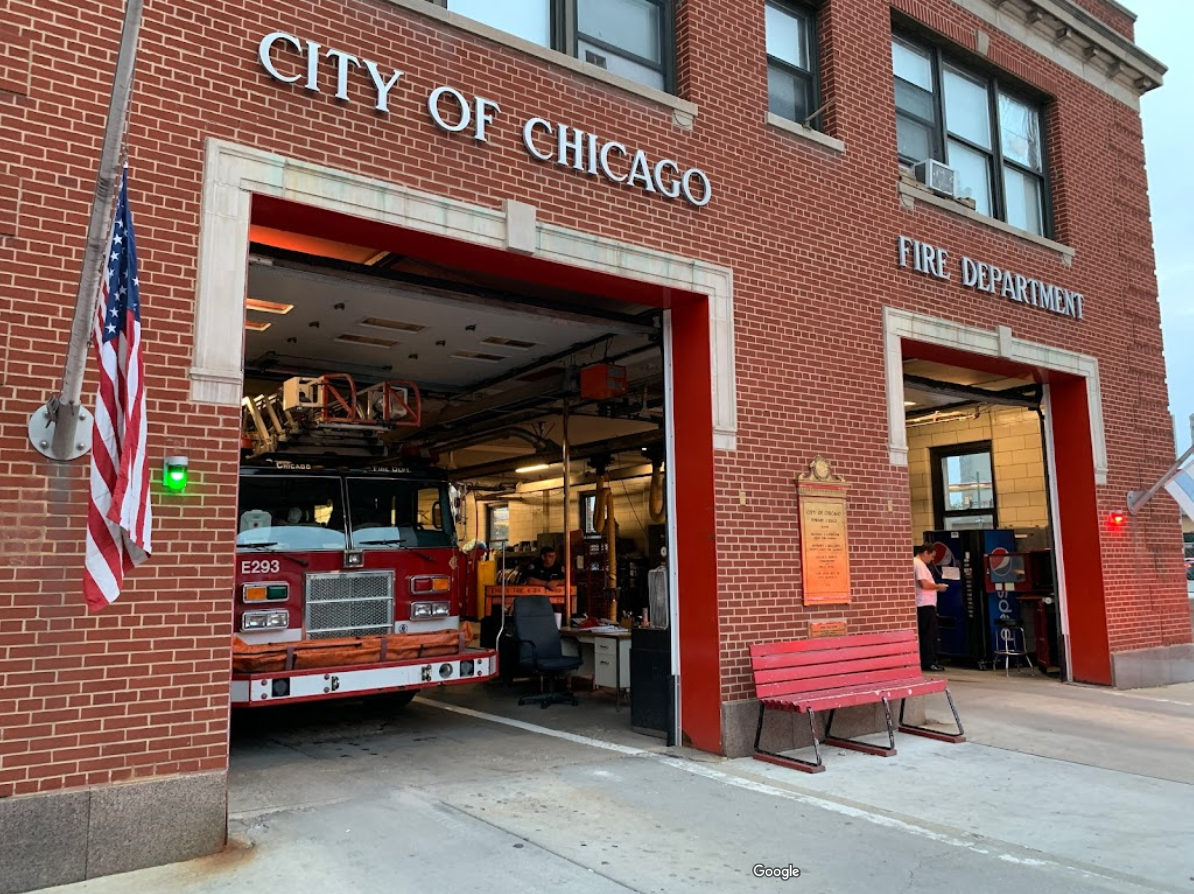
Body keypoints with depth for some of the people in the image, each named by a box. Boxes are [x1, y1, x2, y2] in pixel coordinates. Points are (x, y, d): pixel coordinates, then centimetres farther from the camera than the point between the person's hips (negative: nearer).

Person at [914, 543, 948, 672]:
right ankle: (929, 662, -4)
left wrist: (935, 587, 14)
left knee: (923, 634, 11)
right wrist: (938, 586, -8)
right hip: (926, 605, -10)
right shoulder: (919, 564, -14)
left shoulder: (916, 563, 19)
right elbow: (924, 584, -23)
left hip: (923, 605, 10)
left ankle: (923, 662, 13)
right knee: (929, 634, -6)